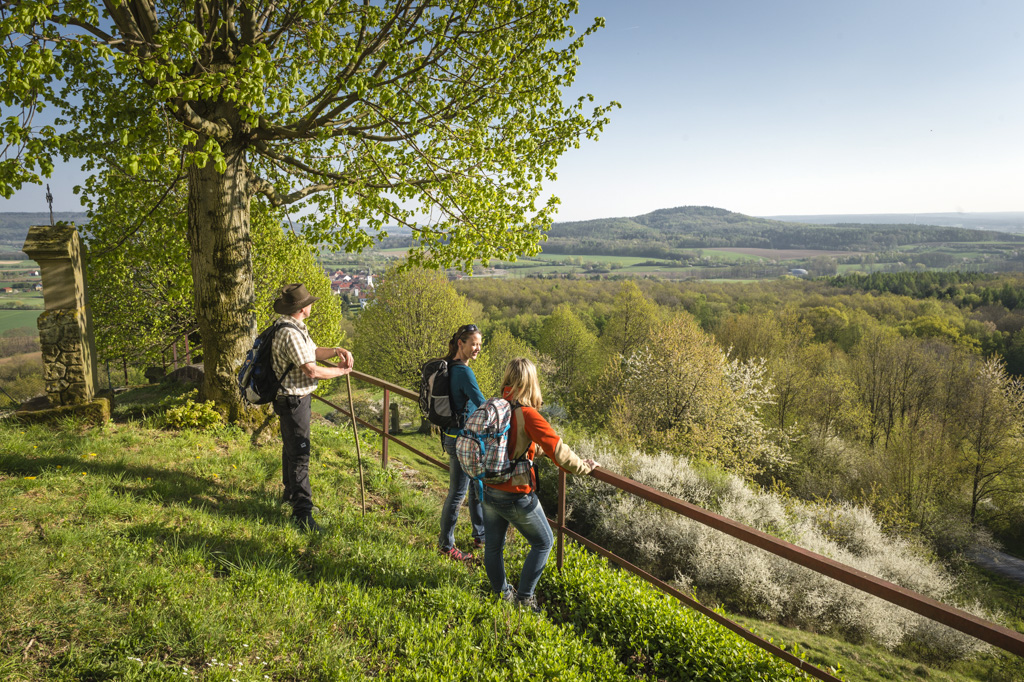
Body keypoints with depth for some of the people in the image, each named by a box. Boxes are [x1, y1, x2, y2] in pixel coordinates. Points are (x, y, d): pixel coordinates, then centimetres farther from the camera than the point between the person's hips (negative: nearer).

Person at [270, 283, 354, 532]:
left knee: (292, 448, 24)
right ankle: (302, 511, 0)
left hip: (300, 397, 11)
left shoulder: (296, 327, 7)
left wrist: (336, 351, 0)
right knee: (299, 455, -6)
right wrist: (340, 371, -13)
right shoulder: (290, 334, -26)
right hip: (293, 400, -11)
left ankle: (291, 493, 42)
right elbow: (311, 371, -28)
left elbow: (312, 351, 18)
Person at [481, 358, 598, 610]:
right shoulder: (526, 414, -21)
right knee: (543, 543, 17)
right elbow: (557, 449, -20)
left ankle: (501, 595, 40)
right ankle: (524, 598, 21)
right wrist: (583, 467, -5)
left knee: (493, 545, 23)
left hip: (489, 492, 7)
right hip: (517, 496, -6)